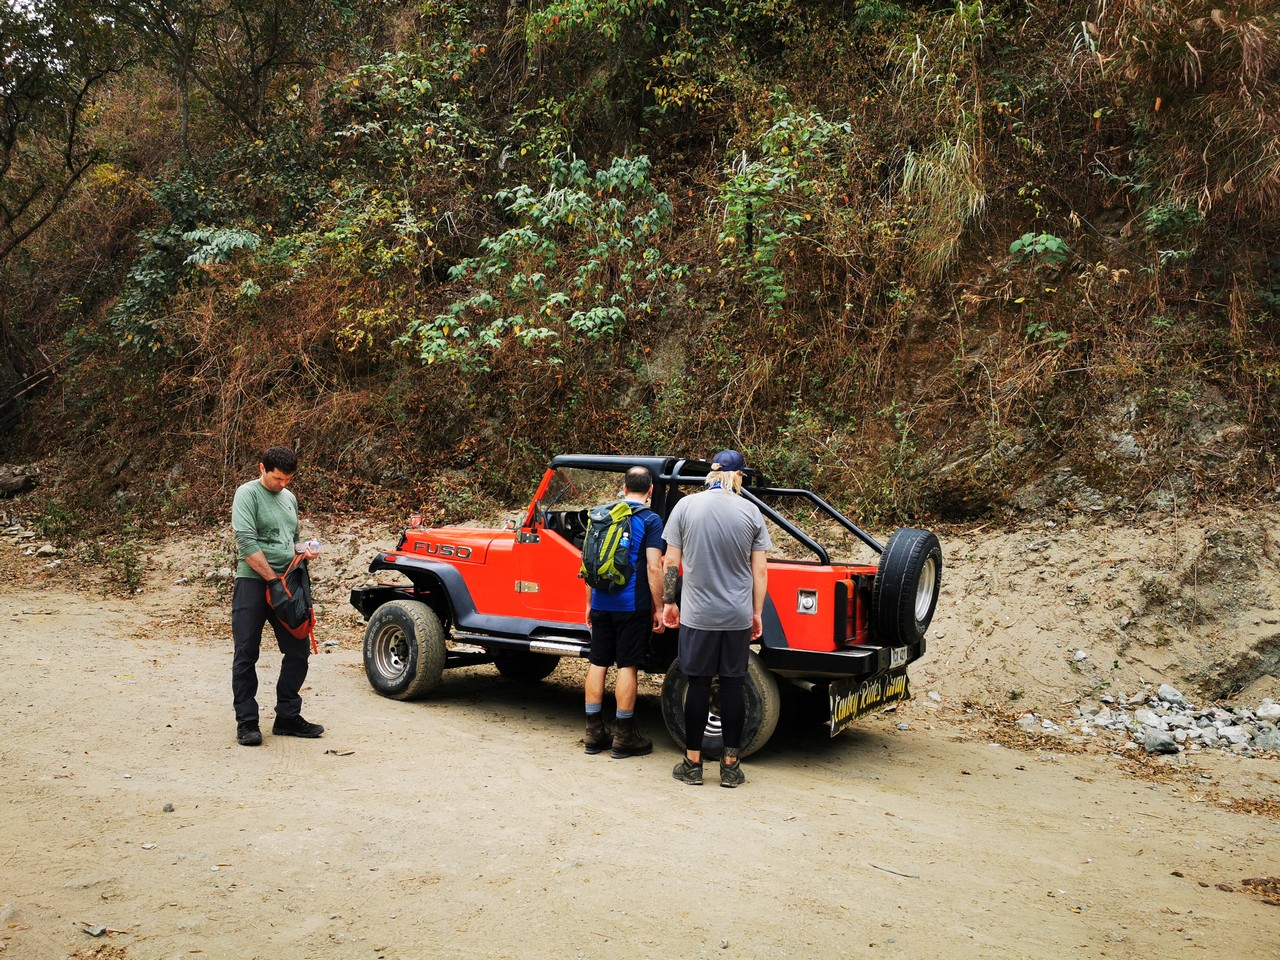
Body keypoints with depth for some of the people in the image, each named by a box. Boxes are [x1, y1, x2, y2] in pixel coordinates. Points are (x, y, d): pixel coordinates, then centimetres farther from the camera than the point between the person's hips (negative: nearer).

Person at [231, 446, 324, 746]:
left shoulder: (290, 498, 16)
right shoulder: (248, 493, -6)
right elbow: (247, 543, -16)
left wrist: (304, 552, 4)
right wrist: (273, 578, -17)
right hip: (253, 583, -7)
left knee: (298, 652, 8)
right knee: (246, 655, -1)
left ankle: (287, 717, 19)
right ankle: (247, 723, 7)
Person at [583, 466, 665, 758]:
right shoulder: (650, 520, -7)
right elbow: (653, 568, -14)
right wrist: (658, 608, -6)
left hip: (601, 603, 5)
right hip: (632, 605, -5)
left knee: (598, 663, 10)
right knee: (627, 666, 2)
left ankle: (594, 733, 17)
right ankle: (624, 737, 8)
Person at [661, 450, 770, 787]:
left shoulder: (686, 506, -3)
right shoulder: (750, 512, -2)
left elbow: (671, 562, -1)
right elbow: (760, 571, 0)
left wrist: (668, 602, 10)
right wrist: (757, 613, 9)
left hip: (696, 615, 0)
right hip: (738, 616, 0)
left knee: (698, 684, 7)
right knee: (733, 685, 7)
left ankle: (692, 763, 15)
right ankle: (730, 765, 14)